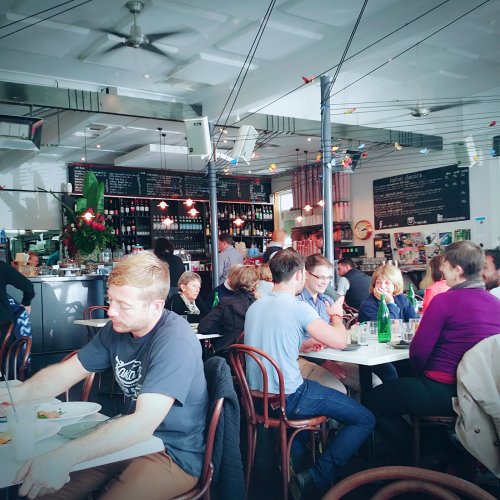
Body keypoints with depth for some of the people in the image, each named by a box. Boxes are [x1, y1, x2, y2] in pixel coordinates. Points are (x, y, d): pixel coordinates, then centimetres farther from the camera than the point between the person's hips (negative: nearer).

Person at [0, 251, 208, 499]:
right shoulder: (117, 327, -1)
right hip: (131, 438, 7)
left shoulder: (176, 341, -25)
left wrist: (65, 456, -41)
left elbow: (143, 422, -33)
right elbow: (67, 371, 7)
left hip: (176, 455, -7)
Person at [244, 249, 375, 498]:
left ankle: (291, 458, 30)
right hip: (287, 399, -8)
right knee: (365, 420, 2)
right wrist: (336, 315, 10)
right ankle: (315, 479, -5)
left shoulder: (254, 306, 7)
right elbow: (339, 341, -9)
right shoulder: (299, 308, -16)